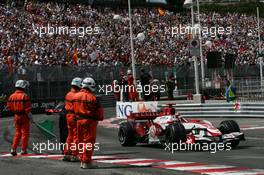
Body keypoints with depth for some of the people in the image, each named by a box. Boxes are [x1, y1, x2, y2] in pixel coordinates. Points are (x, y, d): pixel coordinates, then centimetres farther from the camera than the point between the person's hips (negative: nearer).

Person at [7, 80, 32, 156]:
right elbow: (27, 109, -16)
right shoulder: (24, 96, -14)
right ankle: (23, 150, 4)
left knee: (17, 133, 16)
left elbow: (9, 107, 6)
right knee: (25, 133, 3)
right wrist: (31, 117, -7)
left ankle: (13, 149, 12)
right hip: (24, 116, -6)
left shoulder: (11, 96, 4)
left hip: (16, 116, 6)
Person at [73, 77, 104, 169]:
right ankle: (86, 162, -3)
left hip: (79, 120, 7)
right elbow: (99, 110, -10)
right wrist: (100, 118, 7)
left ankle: (82, 161, 21)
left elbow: (75, 109, 13)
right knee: (89, 141, -3)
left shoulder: (76, 96, 6)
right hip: (89, 121, -7)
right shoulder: (92, 97, -15)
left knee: (81, 141, 15)